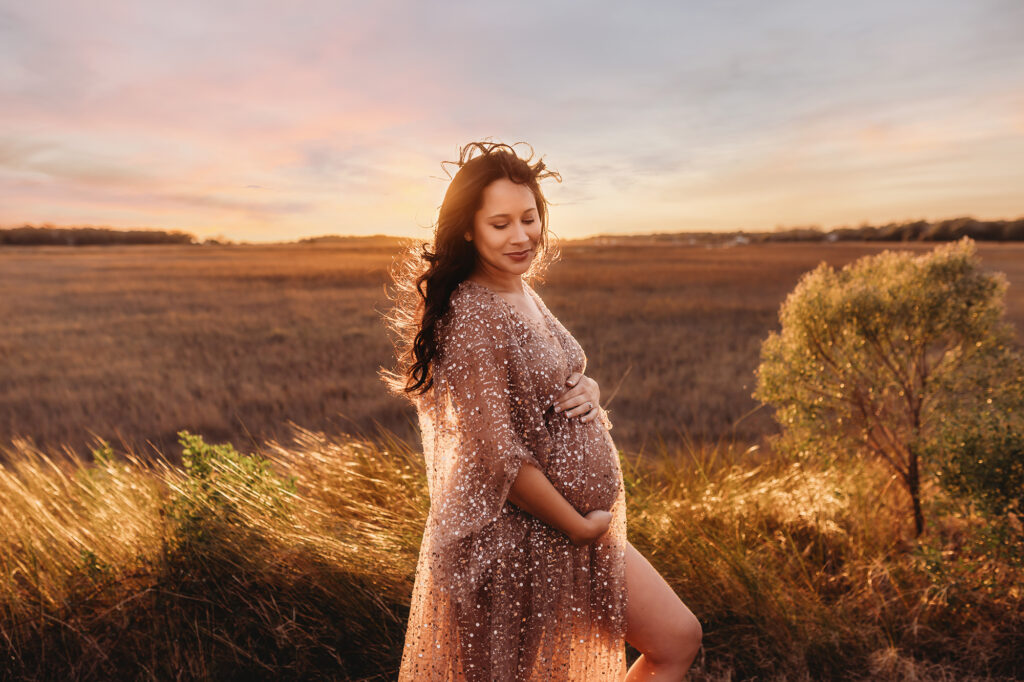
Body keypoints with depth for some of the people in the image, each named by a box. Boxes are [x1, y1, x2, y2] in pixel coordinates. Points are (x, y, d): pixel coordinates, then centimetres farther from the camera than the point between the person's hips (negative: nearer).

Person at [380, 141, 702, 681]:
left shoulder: (525, 293, 6)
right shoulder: (471, 314, -21)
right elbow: (499, 456, -25)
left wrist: (587, 390, -6)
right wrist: (580, 526, -14)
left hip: (585, 524, 9)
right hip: (512, 534, -8)